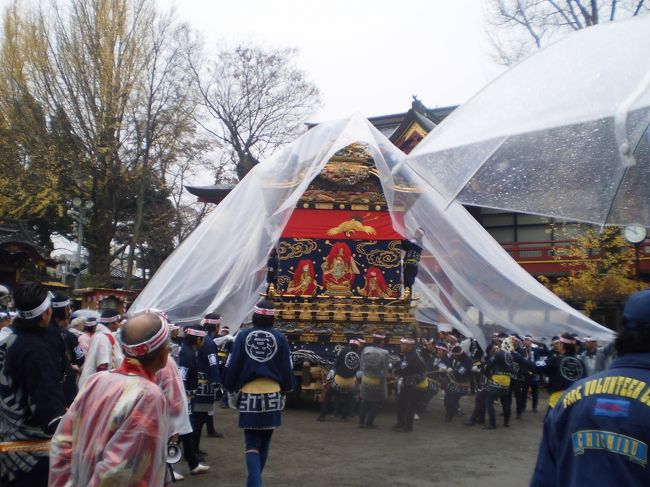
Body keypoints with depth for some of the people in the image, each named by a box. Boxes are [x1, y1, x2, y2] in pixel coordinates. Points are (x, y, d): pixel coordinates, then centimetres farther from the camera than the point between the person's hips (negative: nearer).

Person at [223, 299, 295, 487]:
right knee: (264, 442, 16)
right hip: (272, 396, 1)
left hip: (249, 396, -1)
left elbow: (232, 366, -2)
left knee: (252, 443, 4)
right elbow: (287, 369, 3)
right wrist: (286, 389, 17)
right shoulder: (280, 338, -2)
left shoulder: (242, 336, -4)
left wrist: (230, 387, 12)